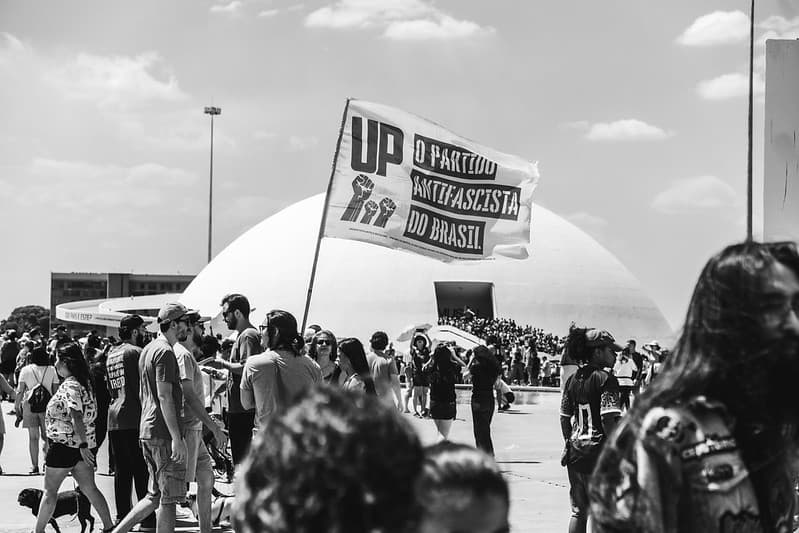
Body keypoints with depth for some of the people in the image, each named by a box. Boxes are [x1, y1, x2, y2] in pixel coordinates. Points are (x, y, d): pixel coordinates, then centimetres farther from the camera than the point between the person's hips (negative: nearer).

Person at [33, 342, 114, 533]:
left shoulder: (70, 386, -17)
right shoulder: (84, 382, 12)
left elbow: (77, 417, -26)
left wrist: (83, 445, -32)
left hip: (64, 444, -9)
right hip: (82, 445, 9)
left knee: (50, 490, 2)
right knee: (89, 489, 10)